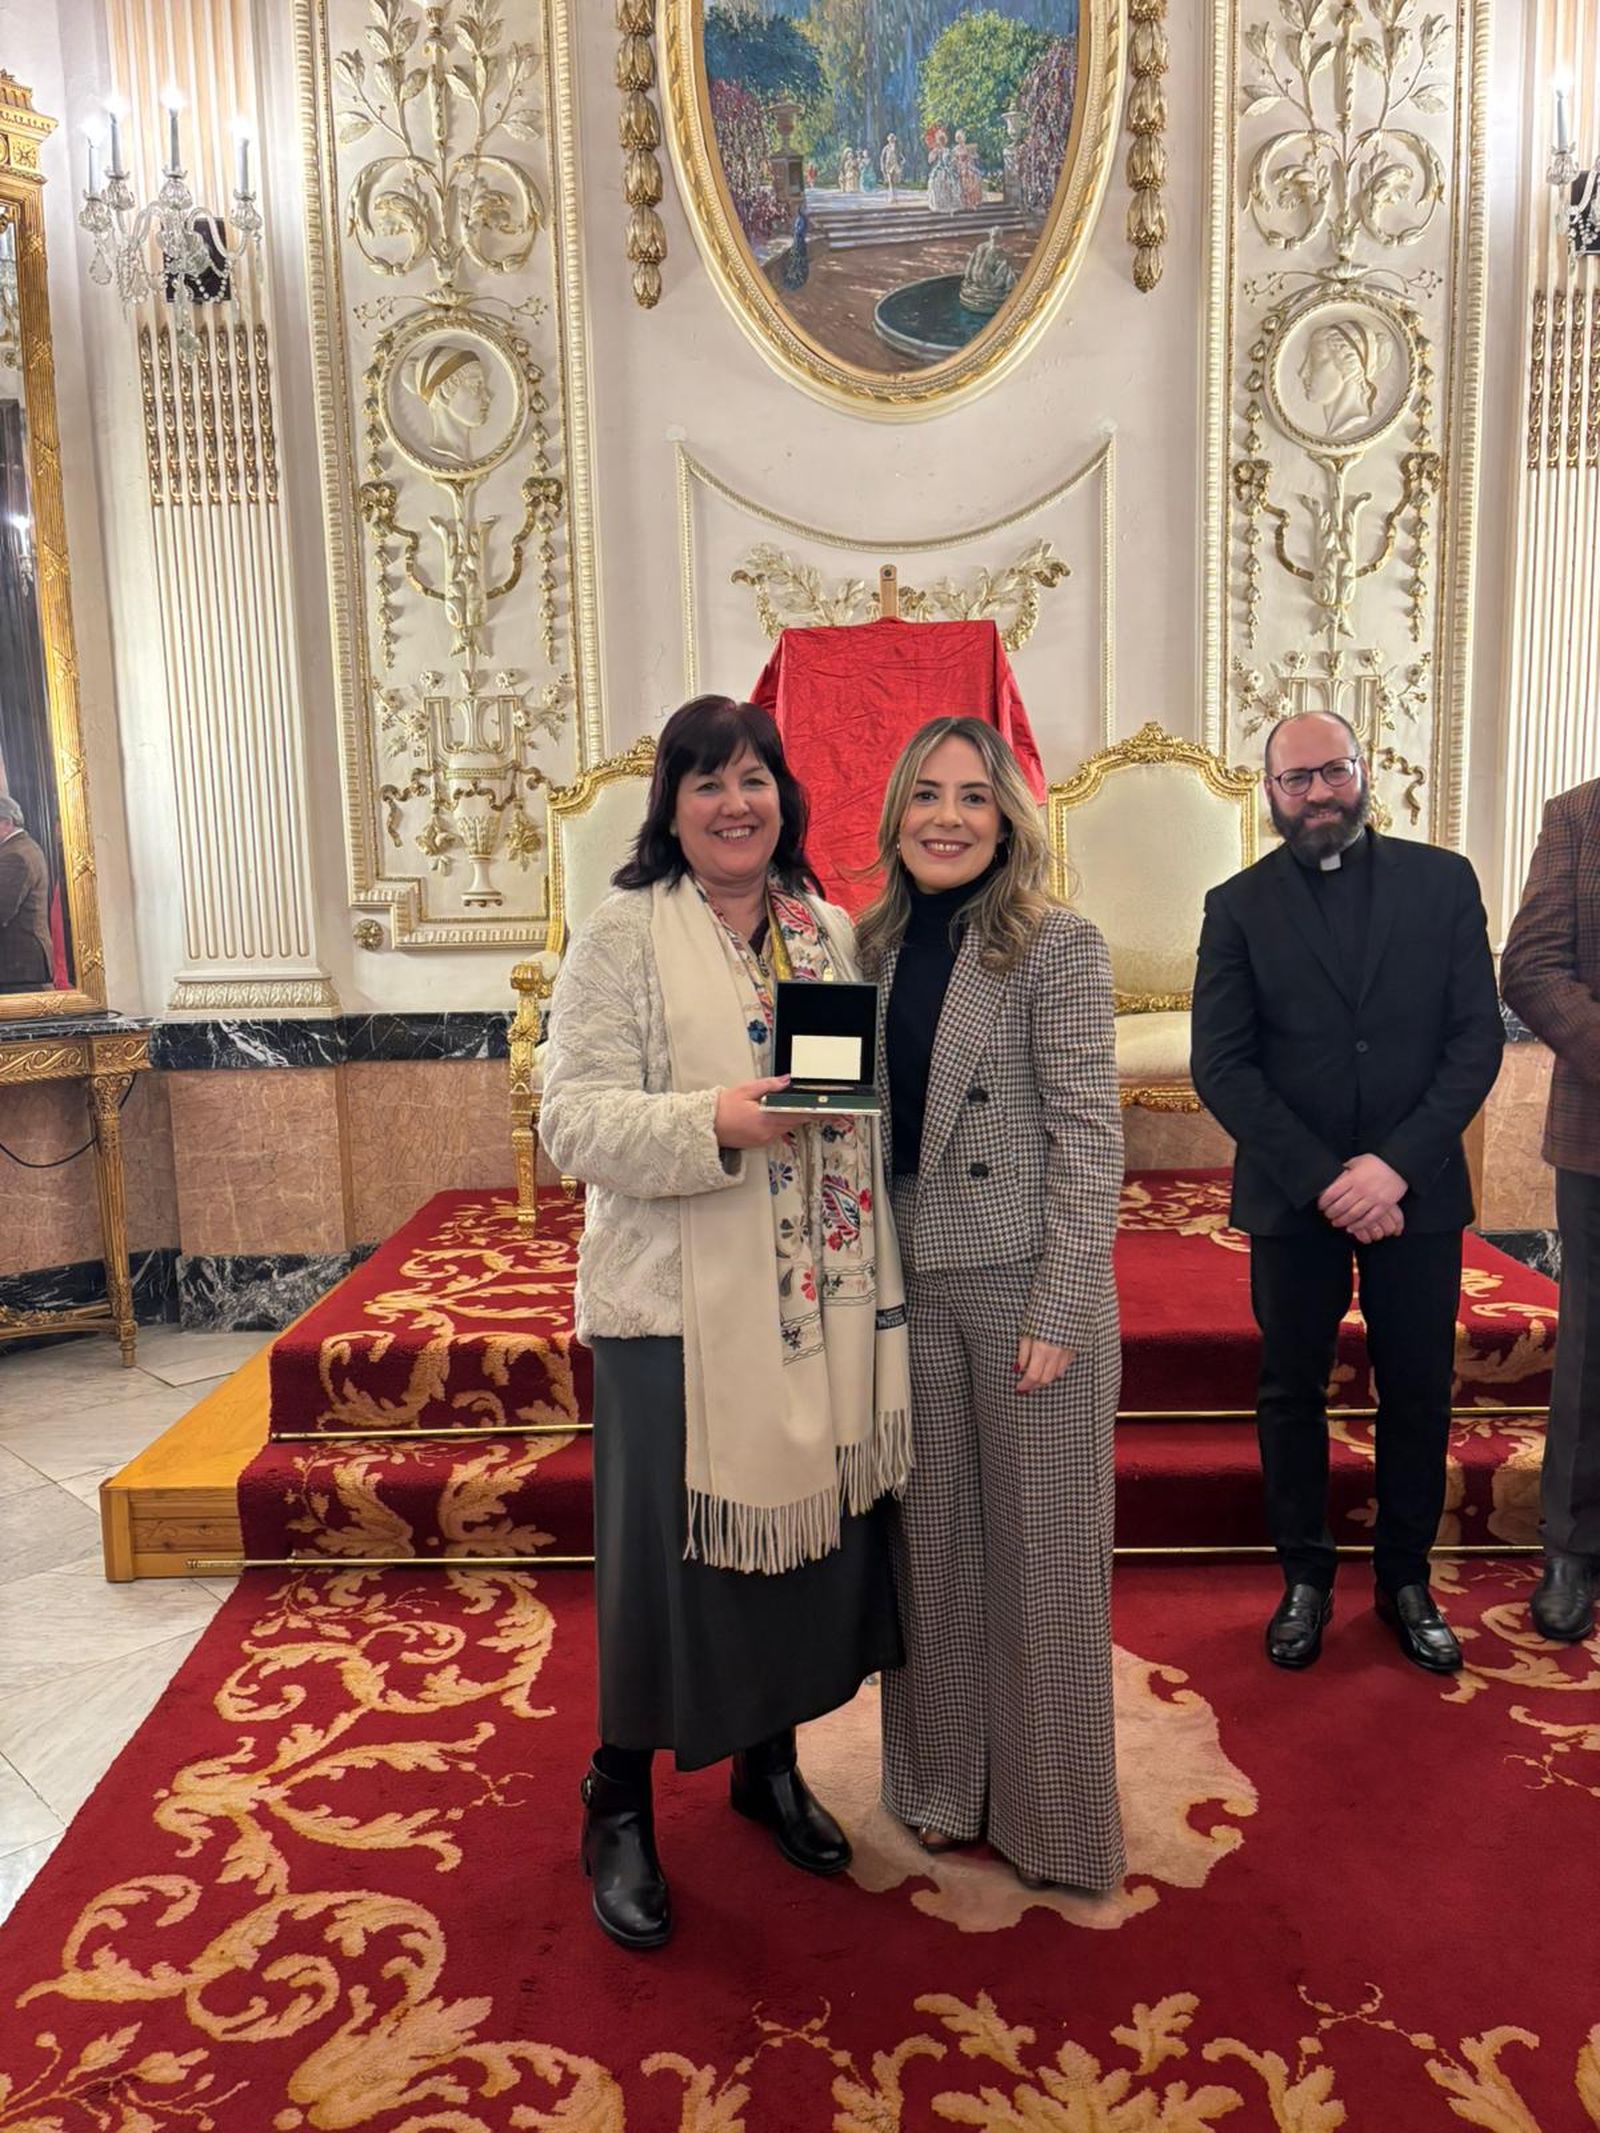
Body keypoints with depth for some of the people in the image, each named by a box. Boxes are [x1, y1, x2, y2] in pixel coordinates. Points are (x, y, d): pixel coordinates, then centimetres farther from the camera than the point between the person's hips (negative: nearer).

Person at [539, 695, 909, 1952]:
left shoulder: (830, 932, 10)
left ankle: (771, 1761, 39)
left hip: (822, 1299, 5)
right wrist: (714, 1122, -26)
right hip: (679, 1306, -5)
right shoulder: (623, 939, -6)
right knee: (668, 1550, 5)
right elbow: (576, 1120, -14)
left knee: (814, 1529, 15)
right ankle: (620, 1806, 28)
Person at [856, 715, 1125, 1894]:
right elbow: (868, 1121, 11)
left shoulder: (1059, 945, -9)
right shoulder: (880, 948, 7)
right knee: (933, 1540, 15)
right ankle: (944, 1782, 35)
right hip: (914, 1287, 5)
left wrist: (1059, 1314, -15)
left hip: (1030, 1287, -5)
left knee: (1040, 1552, 7)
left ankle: (1050, 1816, 28)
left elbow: (1088, 1137, -12)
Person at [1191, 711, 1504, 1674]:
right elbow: (1222, 1067, -6)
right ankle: (1305, 1578, 27)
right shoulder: (1239, 906, 0)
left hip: (1417, 1189, 1)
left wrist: (1397, 1164, -14)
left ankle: (1407, 1578, 29)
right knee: (1292, 1395, 10)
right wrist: (1322, 1179, -15)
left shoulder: (1443, 880, 2)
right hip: (1292, 1197, 0)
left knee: (1419, 1395, 10)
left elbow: (1478, 1037, -3)